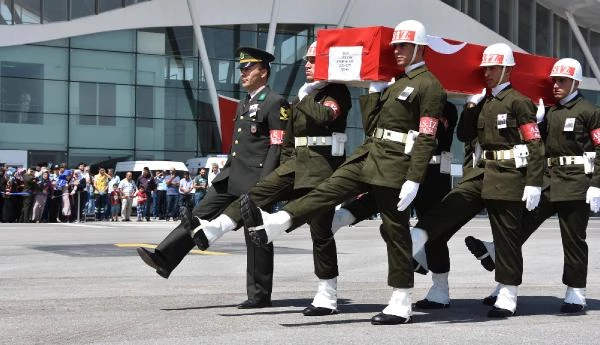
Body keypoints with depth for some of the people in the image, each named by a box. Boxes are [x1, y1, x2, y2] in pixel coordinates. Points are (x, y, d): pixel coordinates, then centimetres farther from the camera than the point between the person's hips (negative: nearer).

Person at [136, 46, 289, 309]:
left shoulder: (275, 103, -8)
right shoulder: (243, 105, 20)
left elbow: (277, 147, -15)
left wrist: (264, 185, -20)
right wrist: (226, 173, 20)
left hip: (255, 181, -8)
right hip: (231, 177, 8)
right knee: (199, 216, 0)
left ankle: (260, 295, 7)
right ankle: (164, 259, -3)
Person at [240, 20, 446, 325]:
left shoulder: (429, 85, -9)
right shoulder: (395, 80, 19)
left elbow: (426, 138, -16)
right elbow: (370, 123, 19)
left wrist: (413, 180, -23)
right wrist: (375, 87, 11)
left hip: (395, 165, -8)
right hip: (369, 154, 8)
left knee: (395, 231, -3)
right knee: (328, 189, -2)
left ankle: (401, 304, 5)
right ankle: (271, 225, -7)